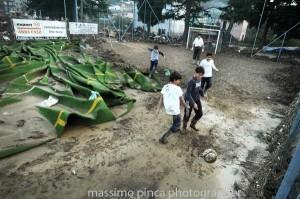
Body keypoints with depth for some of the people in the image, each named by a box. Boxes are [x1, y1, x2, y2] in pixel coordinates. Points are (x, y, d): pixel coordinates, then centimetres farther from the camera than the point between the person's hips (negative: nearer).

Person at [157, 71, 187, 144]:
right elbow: (182, 100, -8)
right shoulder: (178, 89, -18)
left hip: (168, 109, 6)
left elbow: (161, 99, -1)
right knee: (176, 124, 11)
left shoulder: (165, 87, -3)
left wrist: (158, 109, 6)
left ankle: (176, 128, 53)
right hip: (175, 110, -6)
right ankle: (163, 138, 5)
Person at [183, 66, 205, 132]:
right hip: (189, 100, -7)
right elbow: (188, 94, -27)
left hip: (197, 99, 7)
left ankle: (192, 125, 41)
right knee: (187, 115, 8)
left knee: (200, 114, 15)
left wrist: (203, 94, 2)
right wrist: (193, 103, -30)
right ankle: (184, 127, 36)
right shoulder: (191, 81, -28)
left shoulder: (199, 79, -5)